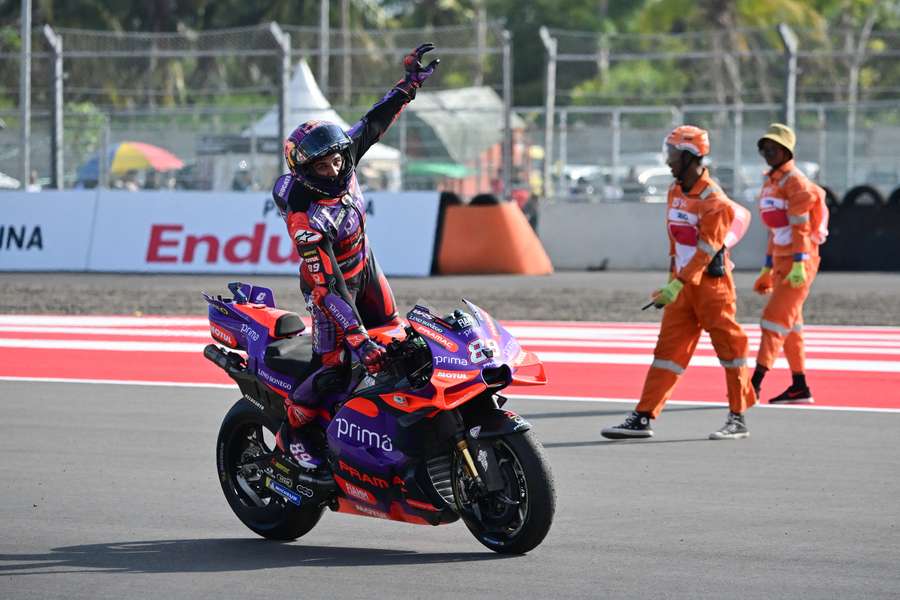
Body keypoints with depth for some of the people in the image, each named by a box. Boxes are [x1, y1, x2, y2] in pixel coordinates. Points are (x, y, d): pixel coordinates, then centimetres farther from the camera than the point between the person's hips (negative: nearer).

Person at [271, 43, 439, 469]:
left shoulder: (342, 161, -18)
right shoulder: (304, 216, -37)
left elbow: (374, 123, 0)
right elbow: (326, 285, -40)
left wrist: (409, 84, -6)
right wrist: (357, 338, -45)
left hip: (365, 266, 8)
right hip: (330, 284, -8)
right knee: (334, 366, -14)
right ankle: (291, 430, 5)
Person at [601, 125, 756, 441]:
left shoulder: (713, 200, -16)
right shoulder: (675, 193, 10)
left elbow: (705, 250, -21)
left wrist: (677, 285, -25)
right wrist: (673, 280, 18)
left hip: (711, 282, -8)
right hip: (683, 284, 8)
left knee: (729, 347, 0)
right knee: (668, 348, 4)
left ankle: (738, 419, 8)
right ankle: (643, 417, 0)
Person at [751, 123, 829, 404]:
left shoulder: (795, 181, -11)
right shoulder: (770, 182, 16)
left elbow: (800, 226, -18)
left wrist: (798, 264, -26)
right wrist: (767, 269, 23)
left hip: (799, 262, -9)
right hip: (781, 262, 9)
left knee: (774, 319, -13)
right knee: (790, 324, 11)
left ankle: (755, 384, -17)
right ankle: (799, 388, 17)